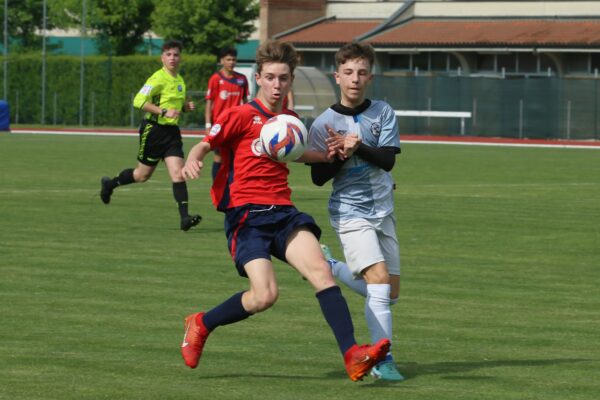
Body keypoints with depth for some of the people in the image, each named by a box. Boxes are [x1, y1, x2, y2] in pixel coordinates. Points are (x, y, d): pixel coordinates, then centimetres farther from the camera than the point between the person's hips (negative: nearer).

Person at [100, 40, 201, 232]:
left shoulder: (180, 81, 12)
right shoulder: (158, 78, -13)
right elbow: (139, 101, -21)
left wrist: (186, 106, 5)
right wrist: (164, 112, -26)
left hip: (172, 131, 6)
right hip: (153, 129, -6)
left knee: (178, 174, -10)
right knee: (143, 175, 8)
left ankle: (184, 217, -15)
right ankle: (109, 184, 35)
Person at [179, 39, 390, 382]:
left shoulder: (290, 120, 17)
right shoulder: (241, 116, -1)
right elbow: (205, 145, 1)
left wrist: (327, 156, 21)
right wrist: (193, 162, -22)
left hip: (283, 212, 5)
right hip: (246, 213, -5)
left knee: (320, 269, -20)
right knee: (265, 295, -21)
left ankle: (352, 354, -28)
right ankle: (201, 324, 6)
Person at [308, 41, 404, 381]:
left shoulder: (383, 113, 1)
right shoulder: (324, 124, -6)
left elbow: (388, 160, -9)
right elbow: (318, 178, -5)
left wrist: (358, 147, -24)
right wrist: (339, 156, -22)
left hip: (383, 210, 4)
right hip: (350, 212, -4)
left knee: (390, 293, 9)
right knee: (380, 280, -21)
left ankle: (330, 266, 29)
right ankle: (383, 360, -15)